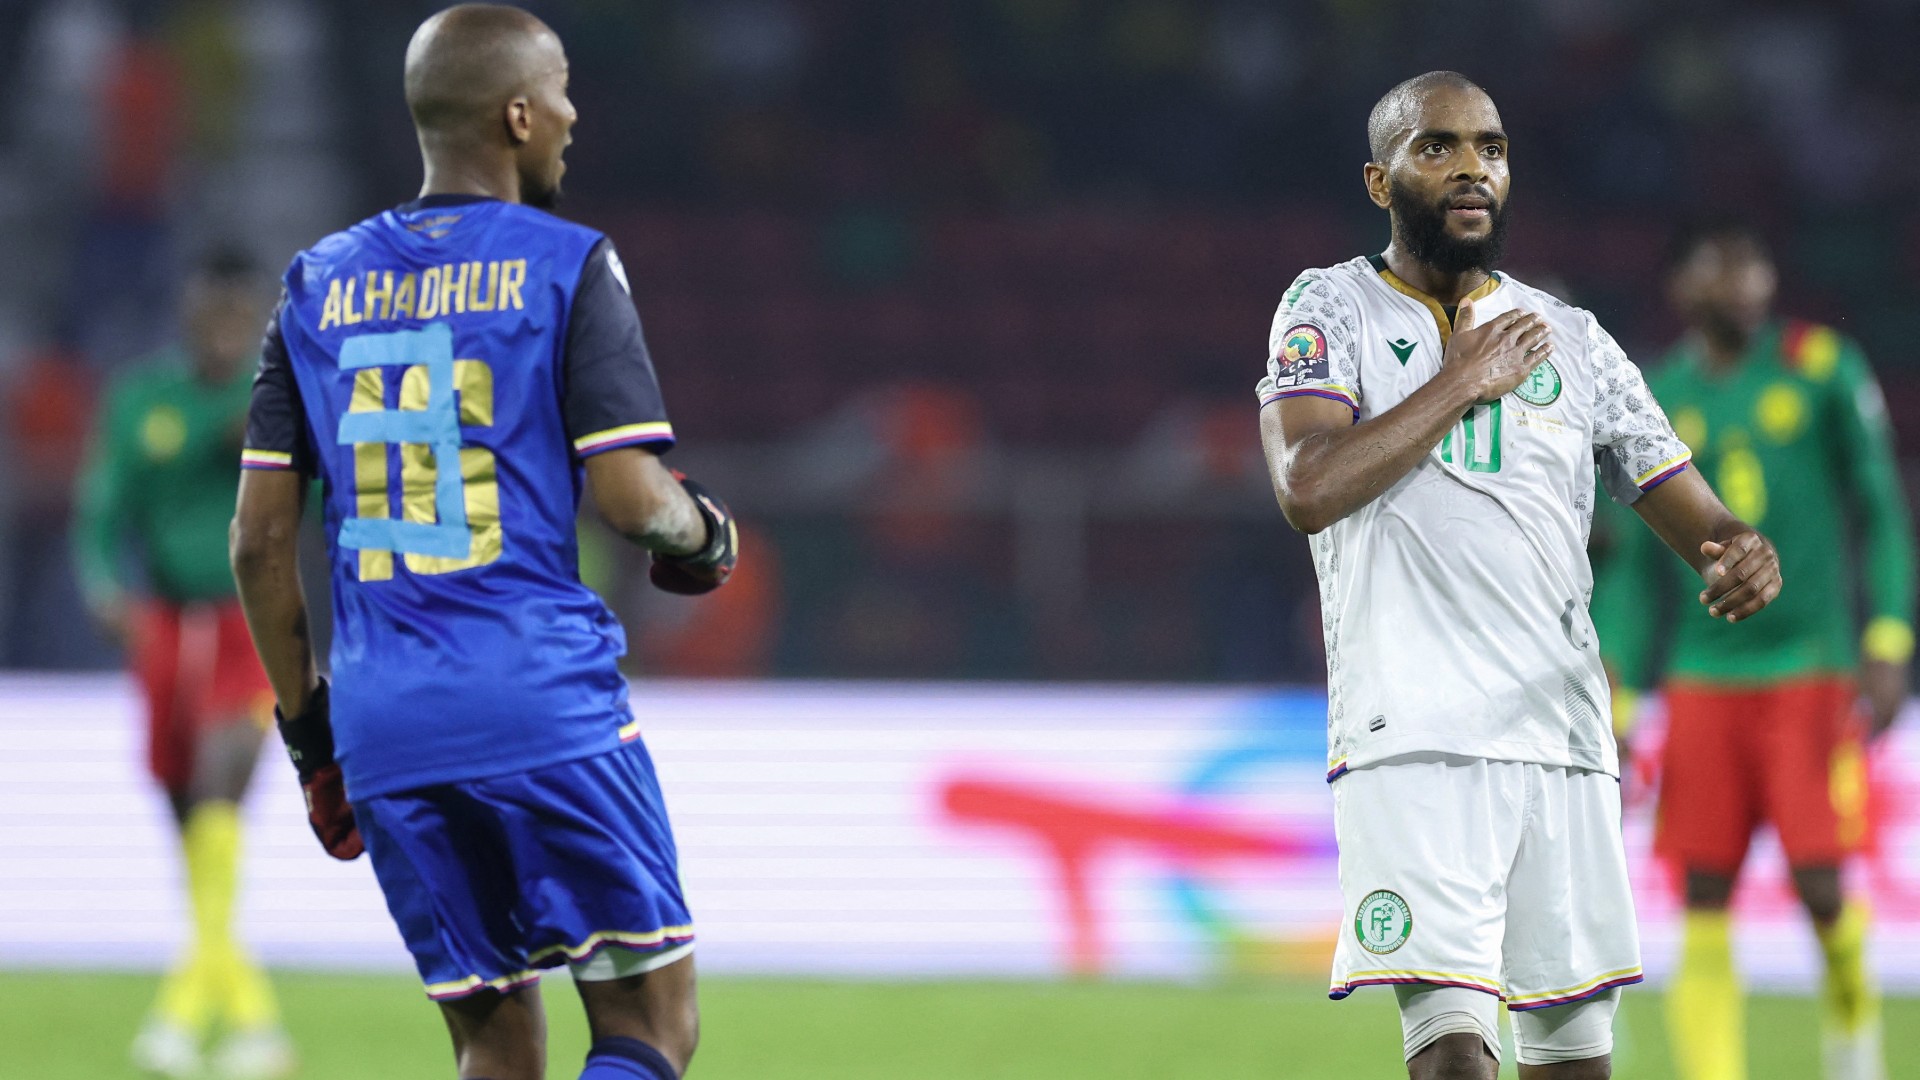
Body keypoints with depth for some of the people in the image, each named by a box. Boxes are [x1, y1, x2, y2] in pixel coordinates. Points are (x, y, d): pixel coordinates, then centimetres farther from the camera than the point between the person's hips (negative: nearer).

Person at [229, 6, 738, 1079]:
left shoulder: (319, 287, 12)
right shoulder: (567, 268, -3)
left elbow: (261, 536, 9)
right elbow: (629, 496, -11)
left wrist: (309, 731, 18)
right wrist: (706, 533, 12)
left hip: (385, 729, 5)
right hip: (548, 707, -5)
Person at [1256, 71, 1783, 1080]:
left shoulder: (1571, 341, 15)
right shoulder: (1330, 308, 6)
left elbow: (1694, 515, 11)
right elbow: (1308, 488, -11)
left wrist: (1742, 552, -13)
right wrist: (1463, 382, -6)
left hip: (1567, 742, 4)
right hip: (1412, 740, -4)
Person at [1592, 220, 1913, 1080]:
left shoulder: (1821, 368, 1)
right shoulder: (1660, 401, 7)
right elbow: (1640, 563, 13)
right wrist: (1617, 698, 9)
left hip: (1811, 669, -2)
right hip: (1703, 679, 2)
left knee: (1821, 885, -9)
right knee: (1705, 904, -4)